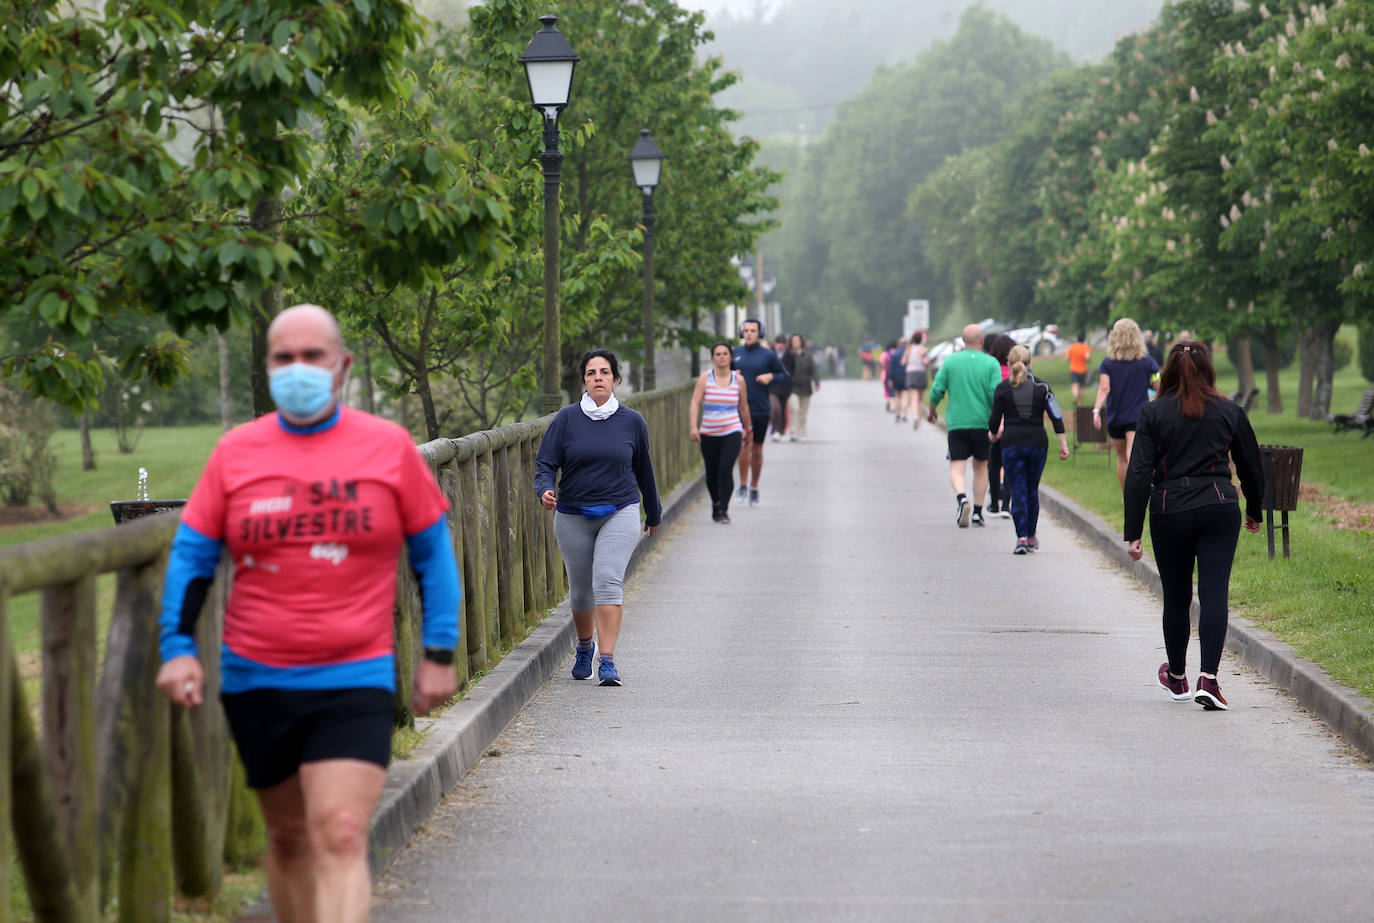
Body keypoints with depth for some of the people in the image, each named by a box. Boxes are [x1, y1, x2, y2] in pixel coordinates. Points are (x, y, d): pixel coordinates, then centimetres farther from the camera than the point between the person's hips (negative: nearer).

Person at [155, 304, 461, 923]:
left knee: (340, 838, -15)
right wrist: (177, 647, -3)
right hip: (256, 682, 3)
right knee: (288, 838, 12)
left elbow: (432, 551, 10)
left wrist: (439, 652, 7)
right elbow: (191, 554, 9)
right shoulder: (235, 453, 4)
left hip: (354, 683, -2)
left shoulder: (389, 447, 2)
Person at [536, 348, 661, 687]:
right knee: (580, 589, 10)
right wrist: (546, 490, -24)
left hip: (619, 513, -1)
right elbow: (545, 463, -2)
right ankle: (585, 646, 39)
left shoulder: (632, 422, 2)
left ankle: (607, 661, -20)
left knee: (608, 580, -18)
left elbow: (643, 470, 15)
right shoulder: (566, 419, -1)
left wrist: (653, 513, 26)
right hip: (572, 516, 1)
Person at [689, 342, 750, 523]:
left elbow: (744, 407, 14)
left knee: (726, 470, -16)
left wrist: (746, 429, 20)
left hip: (732, 433, -1)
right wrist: (693, 427, -20)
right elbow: (695, 403, -9)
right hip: (709, 434, 1)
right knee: (712, 474, 8)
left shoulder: (738, 379, 3)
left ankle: (724, 511, -11)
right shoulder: (705, 377, -2)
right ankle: (715, 504, 33)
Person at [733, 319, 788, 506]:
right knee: (745, 441, -21)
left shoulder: (768, 355, -1)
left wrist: (771, 376, -12)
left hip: (761, 408, 0)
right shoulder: (735, 353, 6)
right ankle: (743, 485, -10)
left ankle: (754, 489, 24)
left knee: (757, 449, 9)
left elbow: (784, 375, 7)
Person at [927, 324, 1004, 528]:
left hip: (957, 422, 0)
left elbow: (937, 391, 0)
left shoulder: (950, 361, 2)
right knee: (981, 465, 17)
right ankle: (977, 512, 17)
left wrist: (931, 411, 18)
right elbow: (996, 394, -11)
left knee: (956, 467, -2)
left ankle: (961, 498, -31)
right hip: (982, 422, 1)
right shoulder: (991, 363, -1)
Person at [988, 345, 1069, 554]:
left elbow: (995, 420, 1)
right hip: (1038, 443, 2)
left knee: (1018, 491, -2)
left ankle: (1021, 538, -14)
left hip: (1012, 444, -2)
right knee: (1032, 490, 16)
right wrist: (1063, 443, 2)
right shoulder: (1042, 386, 4)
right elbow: (1056, 417, 0)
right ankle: (1032, 537, 24)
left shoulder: (1002, 388, 0)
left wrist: (993, 433, 22)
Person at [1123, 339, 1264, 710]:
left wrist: (1133, 533, -5)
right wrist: (1255, 512, 29)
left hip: (1169, 513, 0)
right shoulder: (1230, 412, 4)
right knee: (1214, 594, -5)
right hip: (1219, 509, 0)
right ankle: (1208, 678, -21)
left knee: (1176, 597, 14)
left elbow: (1139, 474, -5)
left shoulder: (1152, 413, 0)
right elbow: (1251, 467, 13)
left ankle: (1176, 677, 32)